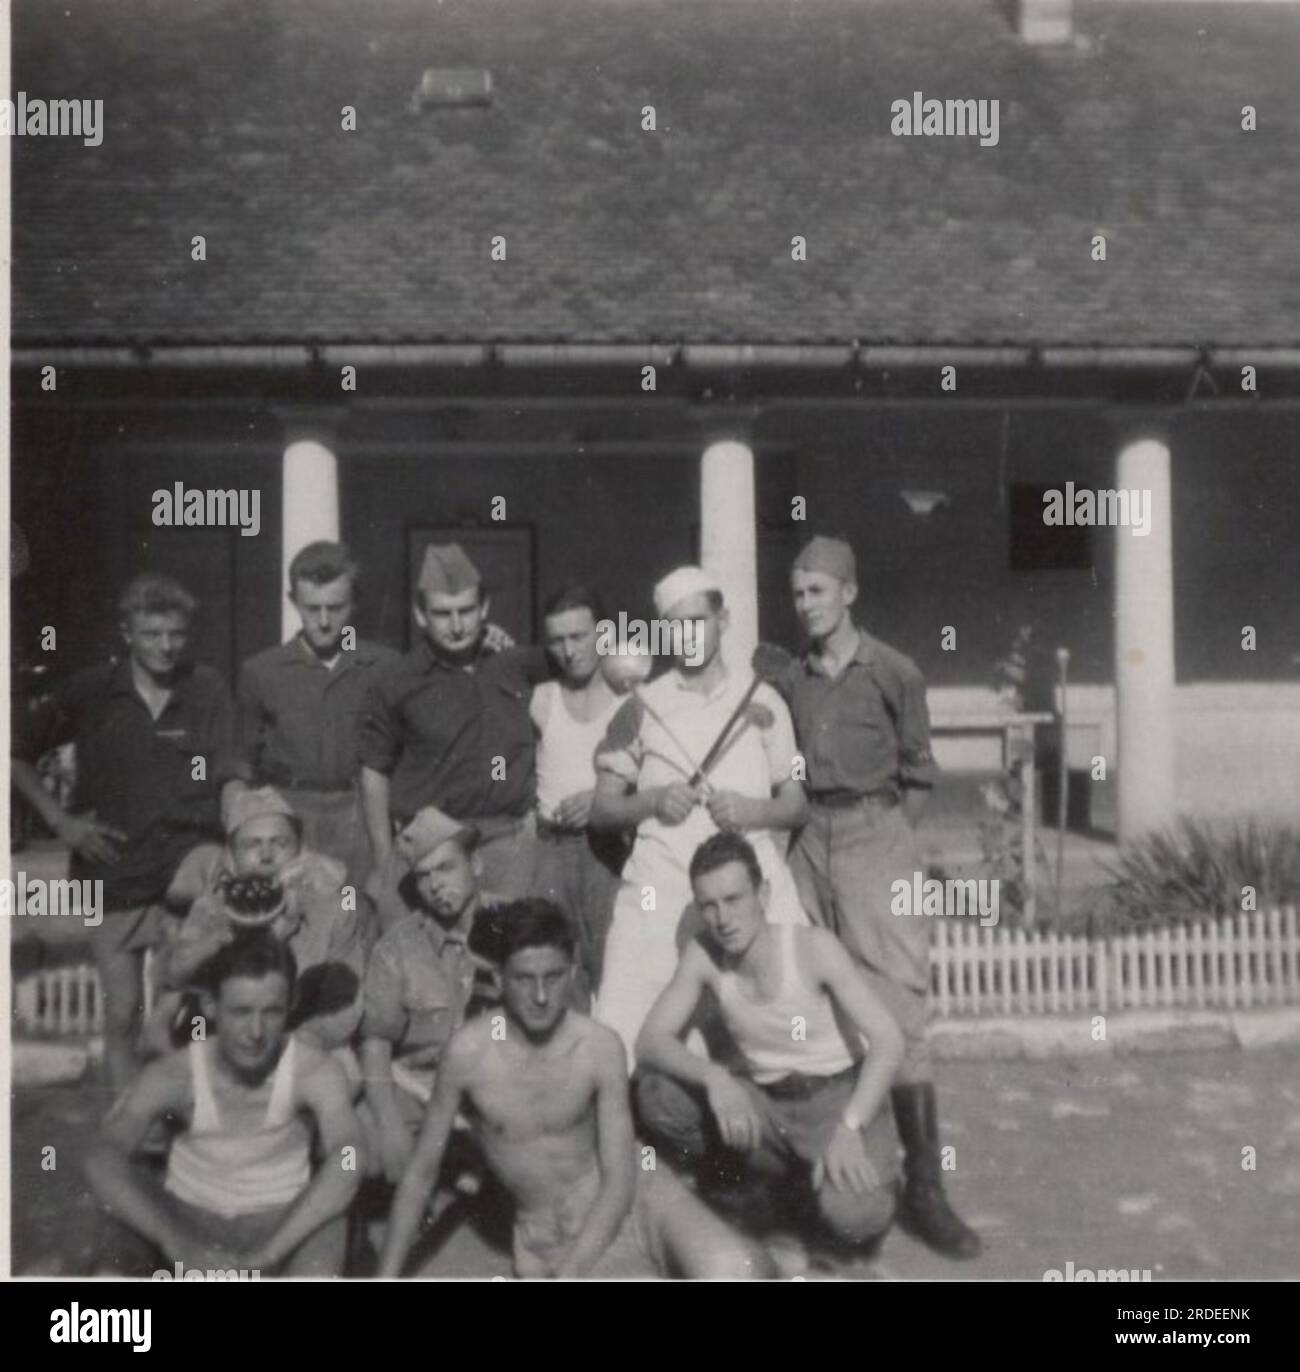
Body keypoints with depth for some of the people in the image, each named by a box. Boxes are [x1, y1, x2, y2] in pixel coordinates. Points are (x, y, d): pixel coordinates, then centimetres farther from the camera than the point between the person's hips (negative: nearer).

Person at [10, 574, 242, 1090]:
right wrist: (60, 821, -2)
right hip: (117, 875, 0)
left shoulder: (206, 690, -2)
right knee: (122, 1018, 5)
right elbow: (18, 754, 7)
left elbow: (228, 781, -3)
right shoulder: (90, 692, -2)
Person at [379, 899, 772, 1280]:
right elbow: (420, 1174, -4)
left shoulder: (601, 1047, -14)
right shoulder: (469, 1053, -16)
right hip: (550, 1237, 0)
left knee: (739, 1270, -26)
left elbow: (619, 1182, -12)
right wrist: (388, 1273, 0)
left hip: (631, 1195, 1)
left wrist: (568, 1273, -21)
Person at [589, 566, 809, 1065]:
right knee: (618, 1030, -7)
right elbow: (602, 809, 11)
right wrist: (652, 803, -8)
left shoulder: (762, 702, 11)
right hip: (660, 887, 0)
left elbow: (796, 804, 14)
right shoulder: (641, 708, 9)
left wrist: (754, 811, -6)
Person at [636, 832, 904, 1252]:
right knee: (656, 1095, -19)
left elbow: (888, 1041, -22)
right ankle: (791, 1175, 1)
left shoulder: (813, 947, -20)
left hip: (843, 1097, -4)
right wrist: (714, 1077, -31)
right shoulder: (702, 955, -10)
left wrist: (849, 1127, -34)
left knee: (854, 1218, -31)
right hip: (767, 1103, 4)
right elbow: (650, 1041, -12)